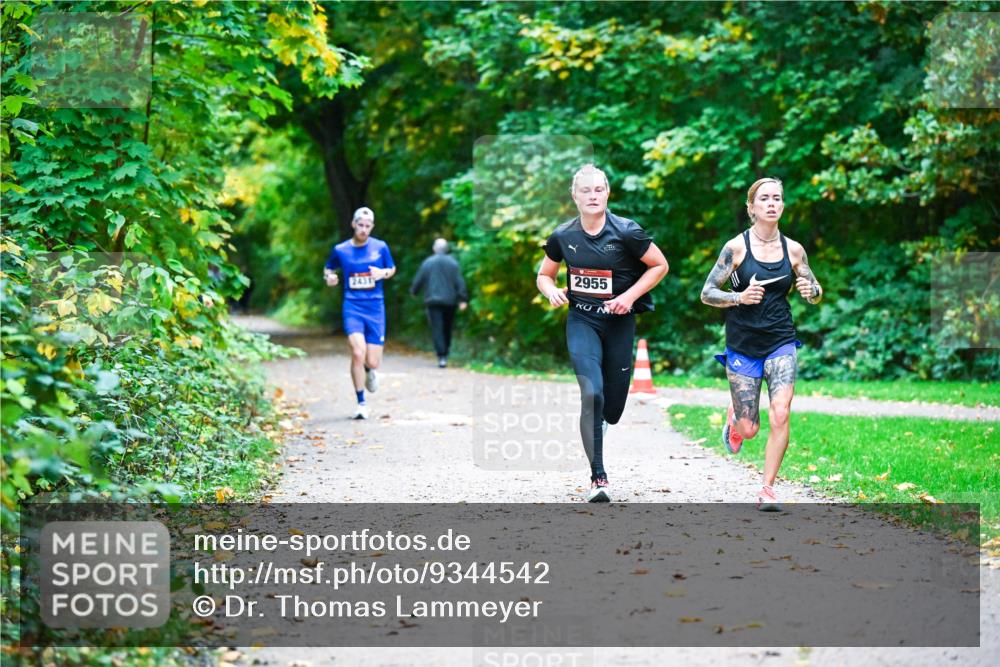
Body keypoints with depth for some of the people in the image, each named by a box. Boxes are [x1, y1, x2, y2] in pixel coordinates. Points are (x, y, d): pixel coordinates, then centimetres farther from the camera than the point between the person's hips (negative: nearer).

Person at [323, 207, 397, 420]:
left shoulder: (381, 247, 4)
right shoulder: (340, 250, 3)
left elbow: (392, 269, 18)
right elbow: (329, 268, 20)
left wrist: (383, 273, -5)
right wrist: (329, 276, -4)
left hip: (375, 307, 1)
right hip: (352, 307, -1)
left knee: (372, 362, -2)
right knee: (358, 352, -22)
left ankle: (369, 371, 40)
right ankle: (361, 403, -8)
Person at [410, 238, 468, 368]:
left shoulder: (427, 263, 0)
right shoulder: (453, 263, 0)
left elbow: (418, 280, 6)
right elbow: (459, 282, -5)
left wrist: (413, 291, 25)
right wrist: (463, 299, -4)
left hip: (433, 300, -1)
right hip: (449, 302, 1)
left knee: (437, 329, -5)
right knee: (447, 329, 16)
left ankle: (442, 357, -16)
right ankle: (445, 353, 20)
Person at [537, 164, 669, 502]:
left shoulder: (626, 232, -11)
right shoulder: (563, 236, -3)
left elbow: (660, 265, -1)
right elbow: (544, 275, 12)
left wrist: (630, 295, -12)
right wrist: (552, 292, -11)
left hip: (619, 321, 0)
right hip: (582, 321, 0)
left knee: (613, 403, 5)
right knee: (591, 394, -18)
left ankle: (597, 425, 46)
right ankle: (598, 478, -11)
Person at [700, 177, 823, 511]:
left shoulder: (793, 249, 2)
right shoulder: (736, 247, -6)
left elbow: (816, 292, 14)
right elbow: (707, 293, -4)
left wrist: (811, 291, -9)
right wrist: (740, 297, -22)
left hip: (780, 343, 1)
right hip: (742, 345, -1)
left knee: (780, 414, -17)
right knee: (749, 430, 3)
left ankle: (767, 490, -4)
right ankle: (735, 418, 42)